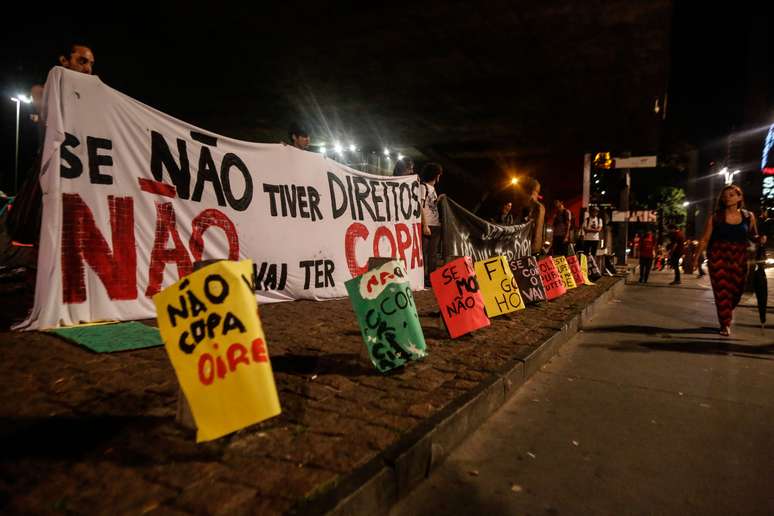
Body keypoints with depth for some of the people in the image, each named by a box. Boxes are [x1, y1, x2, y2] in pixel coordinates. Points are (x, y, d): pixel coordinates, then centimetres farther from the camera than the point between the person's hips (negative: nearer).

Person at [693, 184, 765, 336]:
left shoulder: (748, 216, 4)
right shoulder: (715, 217, -2)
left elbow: (752, 236, 13)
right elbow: (705, 239, -1)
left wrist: (760, 239, -10)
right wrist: (696, 258, -6)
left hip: (739, 258, 2)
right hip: (718, 257, -2)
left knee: (736, 289, 8)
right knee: (721, 290, -6)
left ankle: (728, 311, 40)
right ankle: (725, 324, 3)